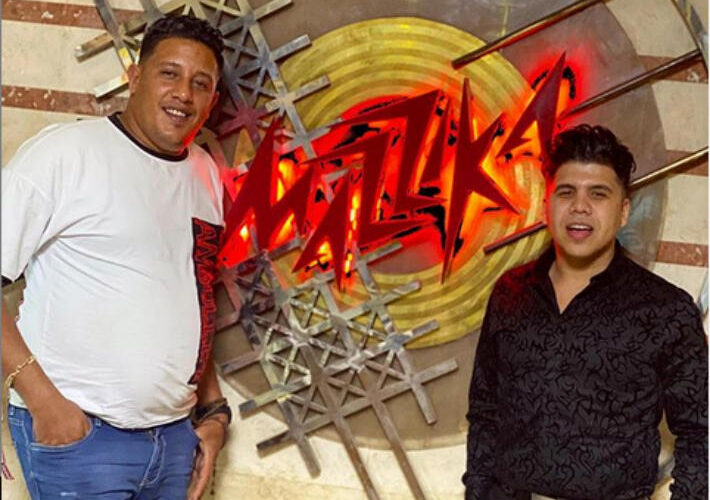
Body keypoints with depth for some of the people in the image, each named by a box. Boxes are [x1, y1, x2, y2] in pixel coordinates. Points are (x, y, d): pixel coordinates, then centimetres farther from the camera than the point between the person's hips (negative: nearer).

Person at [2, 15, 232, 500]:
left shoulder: (207, 175, 9)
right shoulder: (65, 150, -10)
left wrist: (213, 410, 12)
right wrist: (43, 400, -16)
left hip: (177, 435, 6)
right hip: (75, 431, -6)